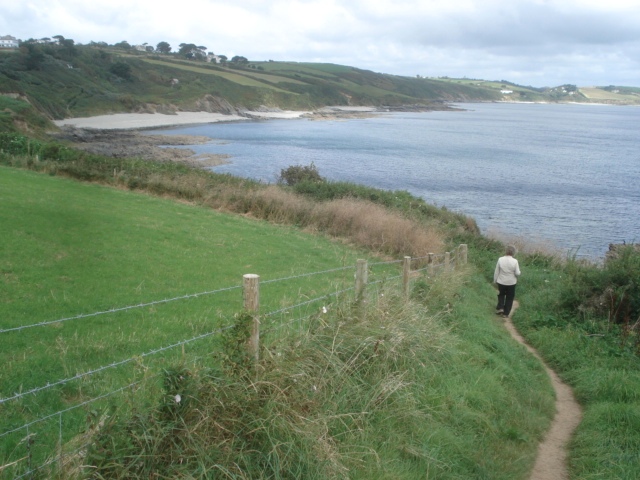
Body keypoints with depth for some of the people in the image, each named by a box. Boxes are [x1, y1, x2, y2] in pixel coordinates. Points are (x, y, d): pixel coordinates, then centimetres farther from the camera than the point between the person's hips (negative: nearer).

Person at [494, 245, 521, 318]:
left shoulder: (500, 259, -14)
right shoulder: (514, 261, -19)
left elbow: (496, 271, -6)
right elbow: (517, 273, -13)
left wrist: (495, 280, 8)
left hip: (501, 282, 1)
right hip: (511, 283, -1)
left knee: (501, 295, 27)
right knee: (509, 298, 16)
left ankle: (500, 308, 11)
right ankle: (506, 313, 22)